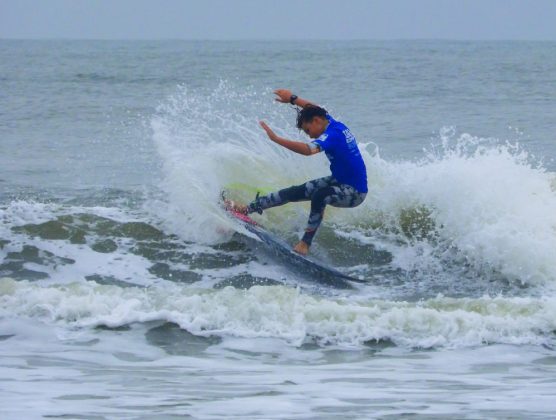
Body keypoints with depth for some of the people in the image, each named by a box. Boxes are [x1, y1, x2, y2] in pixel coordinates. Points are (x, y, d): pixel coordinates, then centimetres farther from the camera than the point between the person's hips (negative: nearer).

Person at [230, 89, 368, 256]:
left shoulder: (332, 135, -26)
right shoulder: (333, 124, 1)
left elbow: (308, 150, -44)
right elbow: (314, 109, 23)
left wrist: (276, 138, -44)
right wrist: (292, 99, 27)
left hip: (355, 192, -10)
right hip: (340, 181, 10)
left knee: (319, 195, -37)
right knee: (297, 191, 9)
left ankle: (306, 242, -30)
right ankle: (250, 208, 16)